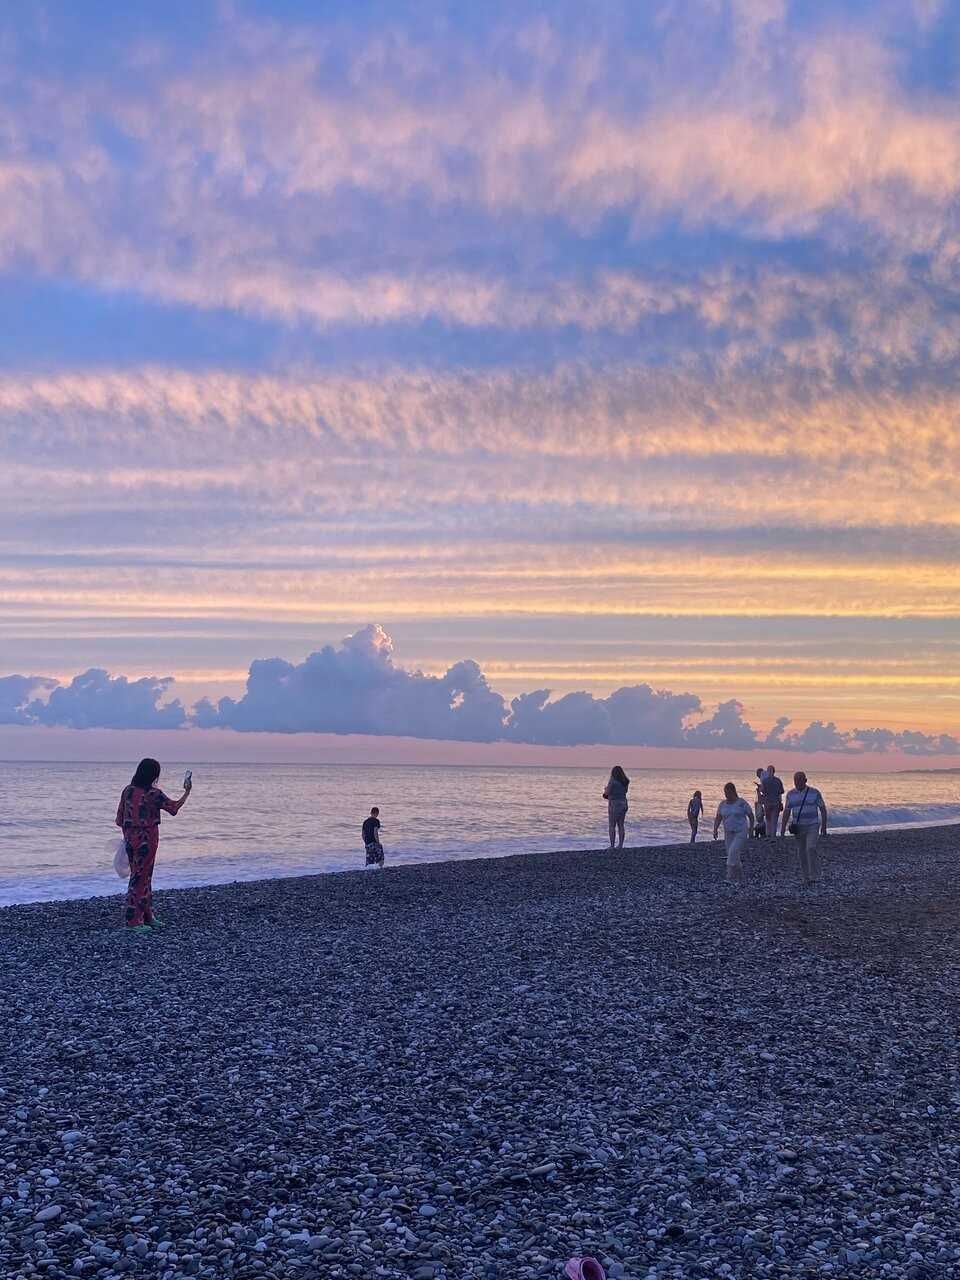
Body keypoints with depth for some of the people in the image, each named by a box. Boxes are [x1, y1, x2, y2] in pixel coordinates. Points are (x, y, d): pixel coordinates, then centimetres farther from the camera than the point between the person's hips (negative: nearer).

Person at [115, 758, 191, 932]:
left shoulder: (127, 791, 2)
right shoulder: (154, 794, -15)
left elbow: (119, 819, 7)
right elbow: (174, 808, -5)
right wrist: (187, 792, 8)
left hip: (131, 838, 6)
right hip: (147, 839, -6)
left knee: (142, 877, 16)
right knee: (140, 878, -1)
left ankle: (147, 916, 25)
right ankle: (133, 920, 1)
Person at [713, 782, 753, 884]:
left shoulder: (741, 803, -6)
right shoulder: (722, 804, 6)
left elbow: (751, 816, 3)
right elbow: (718, 818, 7)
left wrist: (750, 829, 2)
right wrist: (715, 829, -8)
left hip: (741, 832, -5)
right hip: (728, 833, 5)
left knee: (733, 852, -21)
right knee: (733, 856, 5)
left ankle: (731, 878, -21)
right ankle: (740, 880, 18)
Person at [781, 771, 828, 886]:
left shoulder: (814, 792, -8)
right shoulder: (791, 794, 1)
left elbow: (823, 809, -3)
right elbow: (786, 812, 3)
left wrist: (824, 827, -7)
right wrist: (783, 828, -3)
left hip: (812, 826, -3)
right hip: (798, 827, 3)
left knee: (811, 849, -20)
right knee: (801, 853, 6)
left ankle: (814, 876, -13)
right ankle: (805, 877, 19)